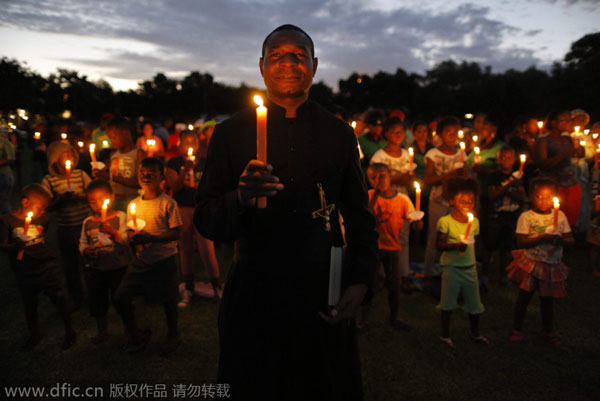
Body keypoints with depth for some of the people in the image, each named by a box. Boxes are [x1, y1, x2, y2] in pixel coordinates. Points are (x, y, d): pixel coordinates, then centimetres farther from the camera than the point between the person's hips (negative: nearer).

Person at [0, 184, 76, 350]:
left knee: (59, 299, -1)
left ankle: (69, 332, 19)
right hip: (24, 272, -1)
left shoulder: (42, 218, 1)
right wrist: (17, 245, -30)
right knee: (29, 304, 16)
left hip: (47, 266, 1)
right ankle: (34, 335, 39)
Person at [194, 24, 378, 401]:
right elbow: (205, 220, -4)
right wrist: (241, 199, -25)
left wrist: (360, 281, -2)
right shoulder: (232, 132, 0)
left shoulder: (339, 133, 5)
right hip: (255, 295, -1)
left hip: (325, 296, 2)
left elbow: (361, 215, 9)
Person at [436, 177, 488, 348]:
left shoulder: (474, 222, 4)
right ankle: (445, 335, 24)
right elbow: (439, 244, -14)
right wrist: (455, 246, -28)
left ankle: (475, 334, 35)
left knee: (474, 302, 14)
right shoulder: (445, 221, -13)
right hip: (451, 268, -5)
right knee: (448, 302, 7)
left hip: (470, 268, 5)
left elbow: (473, 243, 13)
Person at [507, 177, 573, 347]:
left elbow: (570, 238, 3)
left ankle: (548, 331, 36)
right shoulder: (526, 216, -11)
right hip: (531, 264, -3)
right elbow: (521, 242, -17)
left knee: (547, 299, 17)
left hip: (552, 265, 4)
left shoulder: (560, 215, 1)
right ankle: (517, 330, 24)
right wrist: (542, 238, -26)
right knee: (524, 297, 7)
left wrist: (561, 239, -18)